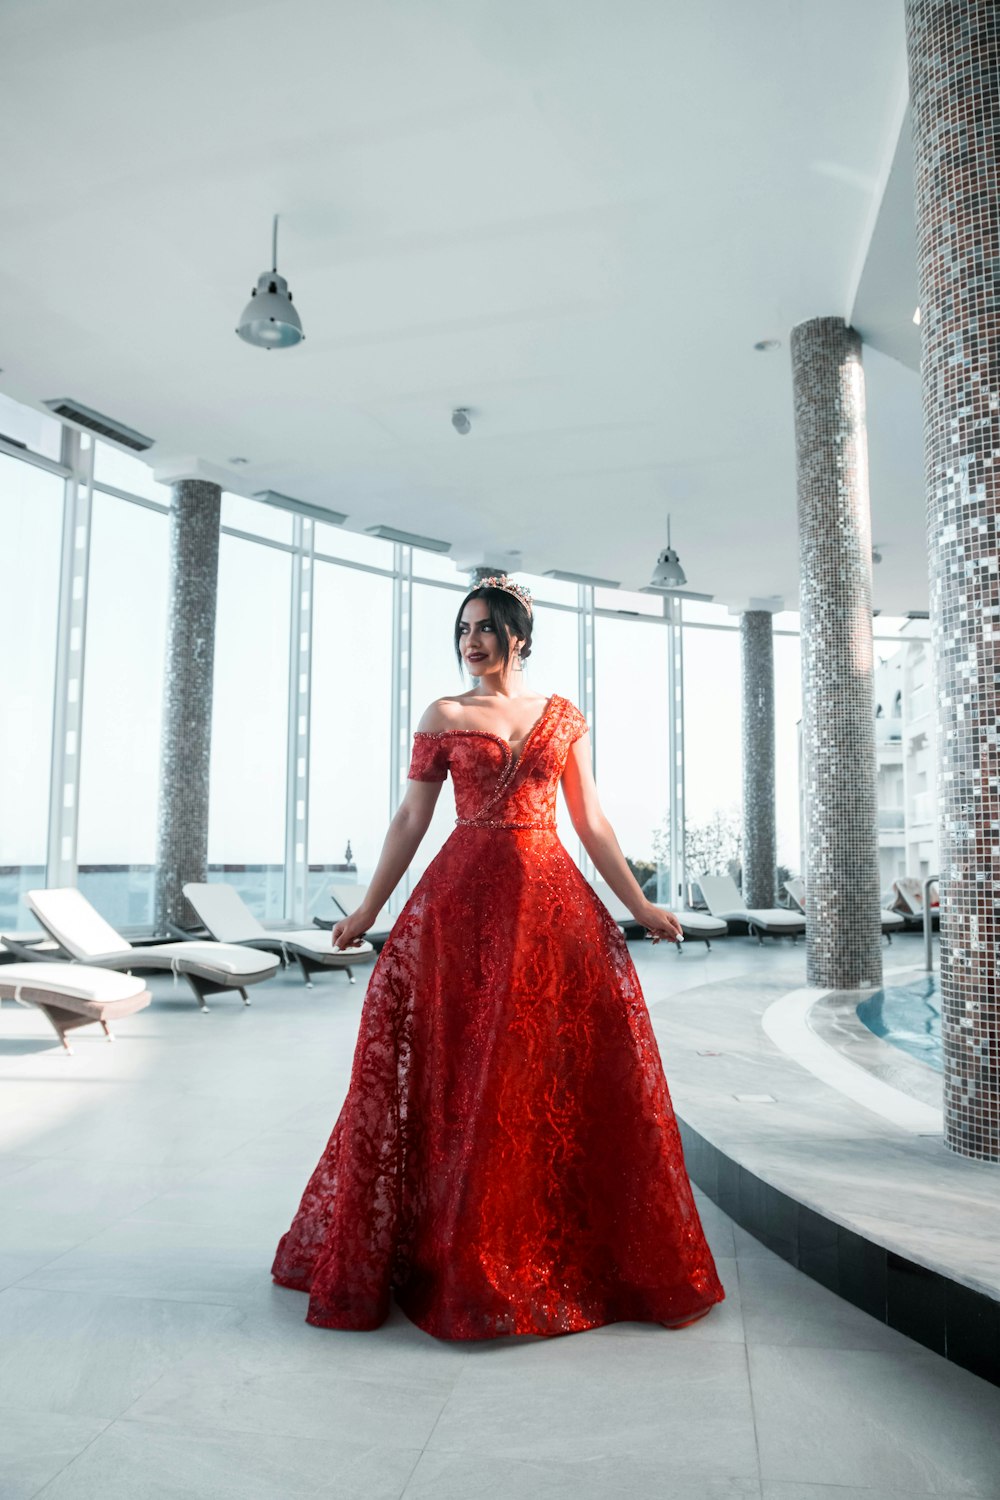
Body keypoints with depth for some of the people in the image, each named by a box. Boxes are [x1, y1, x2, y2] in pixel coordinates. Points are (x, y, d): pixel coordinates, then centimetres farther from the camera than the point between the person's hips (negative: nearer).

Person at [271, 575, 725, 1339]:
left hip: (551, 898, 2)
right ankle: (453, 1250, 17)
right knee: (459, 1070, 0)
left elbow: (592, 822, 11)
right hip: (464, 898, -1)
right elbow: (411, 819, 6)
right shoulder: (444, 716, 6)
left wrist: (639, 905, 6)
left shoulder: (565, 717, 10)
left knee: (566, 1068, 1)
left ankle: (564, 1251, 19)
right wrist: (369, 907, 4)